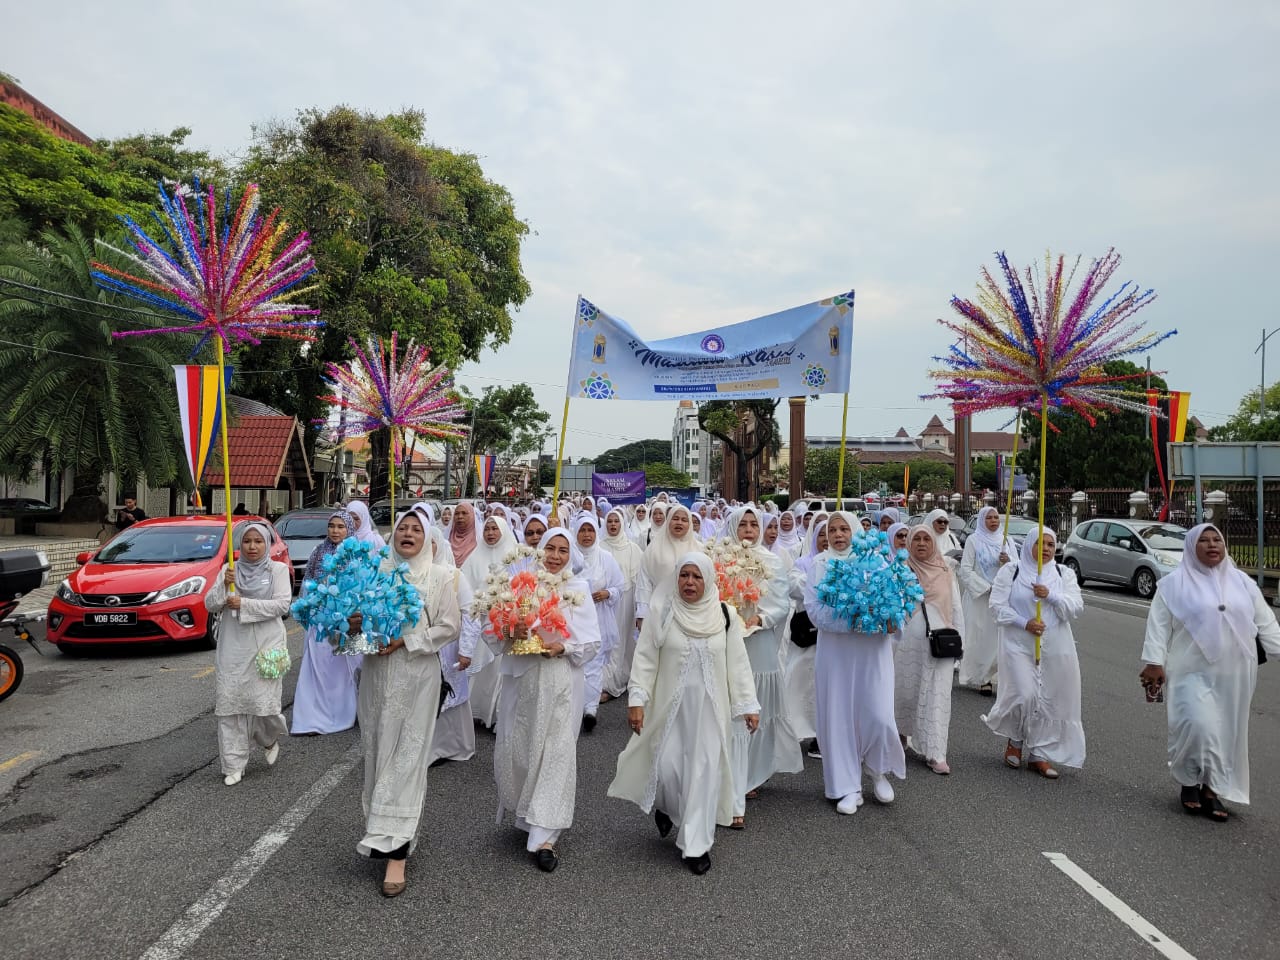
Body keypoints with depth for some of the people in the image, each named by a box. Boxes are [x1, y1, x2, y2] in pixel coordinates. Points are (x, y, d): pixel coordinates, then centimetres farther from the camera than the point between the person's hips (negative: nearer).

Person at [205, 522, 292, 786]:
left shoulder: (278, 569, 1)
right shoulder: (228, 570, 10)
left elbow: (282, 604, -9)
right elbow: (210, 605, 6)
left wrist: (244, 604, -14)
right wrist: (224, 585, -12)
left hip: (266, 645, -3)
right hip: (232, 647, 3)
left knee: (264, 702, -6)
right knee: (230, 704, 0)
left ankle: (270, 739, 27)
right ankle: (233, 765, 12)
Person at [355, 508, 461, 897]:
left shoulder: (440, 577, 0)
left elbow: (449, 626, -5)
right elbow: (361, 614, 13)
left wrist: (405, 640, -14)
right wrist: (355, 625, -10)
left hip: (417, 675, -3)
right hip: (377, 674, 3)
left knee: (406, 758, -3)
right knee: (378, 752, 9)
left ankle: (396, 852, 1)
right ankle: (386, 831, 29)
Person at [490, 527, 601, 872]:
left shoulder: (577, 591, 2)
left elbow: (592, 642, 0)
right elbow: (492, 632, 3)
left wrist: (564, 647, -16)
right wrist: (510, 634, -17)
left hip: (561, 684, -1)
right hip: (521, 681, 1)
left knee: (556, 754, -3)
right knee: (514, 750, 7)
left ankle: (544, 836, 6)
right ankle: (523, 813, 35)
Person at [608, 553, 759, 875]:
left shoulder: (725, 616, -2)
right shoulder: (663, 615, -5)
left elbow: (738, 664, 2)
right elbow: (645, 660, -3)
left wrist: (748, 705, 1)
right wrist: (637, 700, -10)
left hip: (710, 708, 1)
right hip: (670, 705, 0)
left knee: (704, 771, 1)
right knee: (666, 766, 0)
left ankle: (696, 844, 16)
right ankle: (665, 807, 36)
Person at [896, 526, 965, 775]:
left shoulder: (946, 573, 8)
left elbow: (957, 609, 12)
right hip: (908, 641, -1)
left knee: (937, 696, -2)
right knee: (905, 690, 8)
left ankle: (935, 754, 3)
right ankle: (902, 732, 35)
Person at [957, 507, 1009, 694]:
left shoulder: (1005, 540, 11)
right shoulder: (973, 540, -1)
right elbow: (965, 570, -5)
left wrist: (1008, 562, -11)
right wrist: (986, 588, -12)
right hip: (978, 596, -3)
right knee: (980, 637, -2)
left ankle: (996, 677, 11)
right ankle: (981, 678, 7)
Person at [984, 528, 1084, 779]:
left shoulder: (1064, 574, 8)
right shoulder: (1011, 571, 0)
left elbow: (1076, 607, -1)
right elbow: (998, 605, -4)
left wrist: (1051, 595, -17)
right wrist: (1024, 623, -16)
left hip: (1055, 649, 3)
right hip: (1019, 645, -3)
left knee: (1050, 701, 4)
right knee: (1025, 696, -13)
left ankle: (1040, 754, 19)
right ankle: (1014, 740, 16)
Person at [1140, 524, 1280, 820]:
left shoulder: (1242, 583, 10)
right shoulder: (1174, 584, -2)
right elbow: (1159, 625, -4)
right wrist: (1154, 662, -10)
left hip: (1233, 675, 4)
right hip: (1192, 673, -4)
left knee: (1227, 732, 7)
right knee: (1197, 726, -14)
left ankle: (1212, 790, 19)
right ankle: (1189, 782, 7)